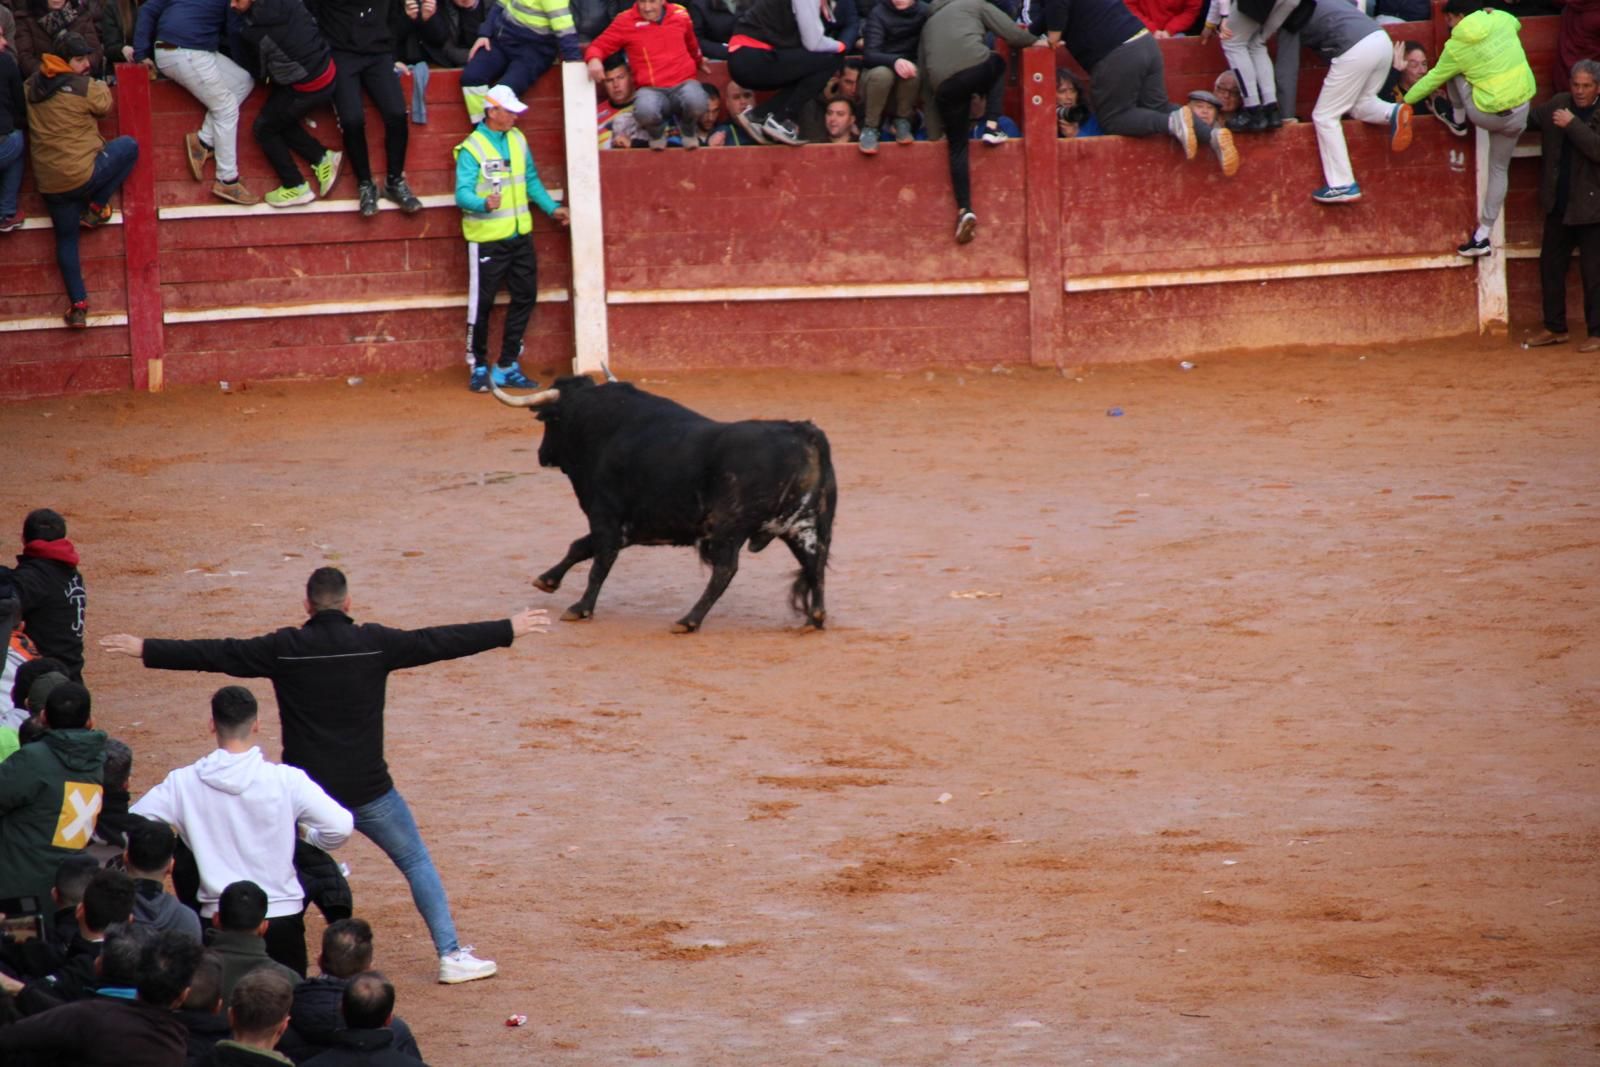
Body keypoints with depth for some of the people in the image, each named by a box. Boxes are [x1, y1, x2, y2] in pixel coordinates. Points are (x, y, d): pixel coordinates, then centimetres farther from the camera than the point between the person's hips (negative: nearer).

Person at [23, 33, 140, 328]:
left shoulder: (31, 87, 3)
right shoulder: (84, 88, -13)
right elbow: (106, 104, 5)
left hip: (48, 184, 6)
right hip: (82, 174, -6)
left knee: (66, 239, 18)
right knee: (129, 146, 14)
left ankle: (77, 305, 8)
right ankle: (96, 209, 11)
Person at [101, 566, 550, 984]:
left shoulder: (284, 648, -6)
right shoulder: (374, 642, -6)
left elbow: (214, 654, -2)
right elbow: (440, 642, 1)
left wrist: (145, 650, 7)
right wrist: (508, 630, 12)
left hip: (304, 791, 0)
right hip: (367, 790, 0)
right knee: (416, 862, 14)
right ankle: (450, 955, 11)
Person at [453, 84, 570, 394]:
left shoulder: (517, 139, 9)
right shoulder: (471, 149, -13)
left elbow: (531, 180, 19)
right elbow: (463, 193, -21)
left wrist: (552, 208, 12)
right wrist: (484, 204, -39)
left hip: (520, 235, 7)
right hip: (487, 239, -7)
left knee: (525, 298, 9)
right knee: (481, 304, 0)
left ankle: (508, 366, 20)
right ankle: (479, 367, 13)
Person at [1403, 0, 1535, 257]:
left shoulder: (1456, 47, -9)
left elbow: (1432, 79, 5)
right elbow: (1516, 24, 26)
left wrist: (1406, 100, 22)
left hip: (1487, 116, -4)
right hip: (1518, 114, 4)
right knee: (1499, 169, 17)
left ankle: (1458, 119, 31)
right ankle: (1483, 236, 17)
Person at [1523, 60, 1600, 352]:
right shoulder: (1558, 105, 7)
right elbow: (1529, 118, 20)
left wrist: (1572, 125, -22)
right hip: (1559, 205, 6)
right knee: (1550, 266, 12)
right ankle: (1554, 328, 23)